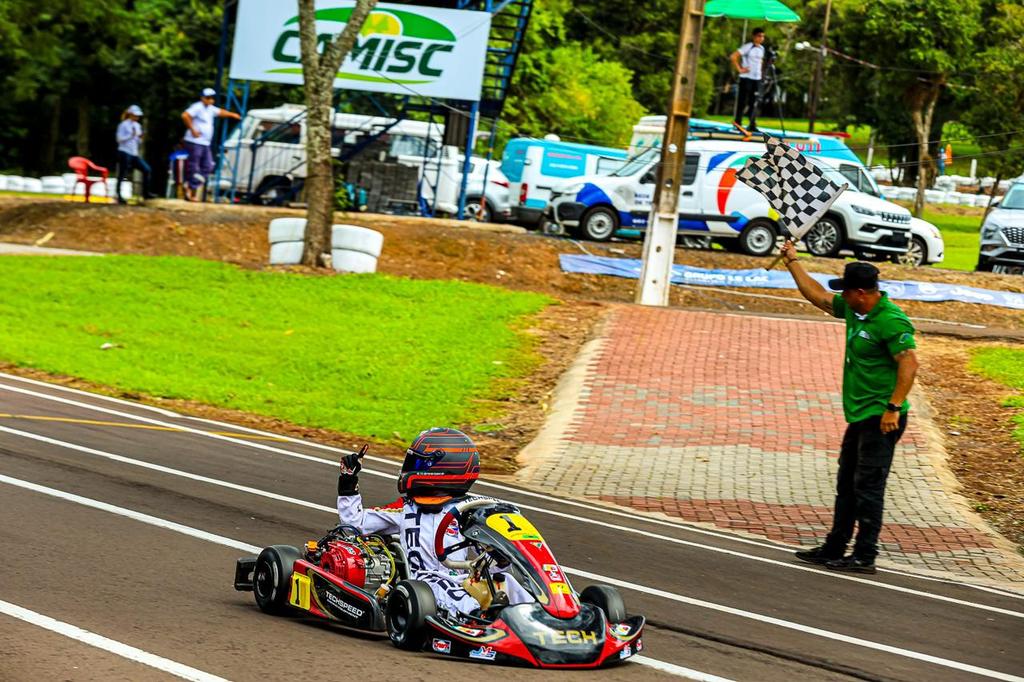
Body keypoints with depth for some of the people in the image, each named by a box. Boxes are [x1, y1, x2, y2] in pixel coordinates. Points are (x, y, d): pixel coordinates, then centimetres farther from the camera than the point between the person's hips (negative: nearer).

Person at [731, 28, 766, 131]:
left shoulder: (761, 48, 11)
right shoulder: (747, 47, -10)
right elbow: (733, 57, -17)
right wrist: (739, 69, -15)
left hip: (757, 78, 6)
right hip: (746, 77, -6)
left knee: (754, 103, 5)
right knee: (743, 101, -3)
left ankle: (752, 125, 7)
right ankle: (738, 124, 3)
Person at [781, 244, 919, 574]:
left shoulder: (891, 321, -19)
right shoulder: (854, 310, 9)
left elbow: (909, 364, -24)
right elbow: (818, 296, 24)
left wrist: (893, 408, -26)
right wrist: (792, 261, 25)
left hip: (881, 419, -10)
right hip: (859, 416, 10)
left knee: (868, 487, -7)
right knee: (847, 485, 16)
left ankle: (864, 557, -4)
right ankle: (834, 549, 24)